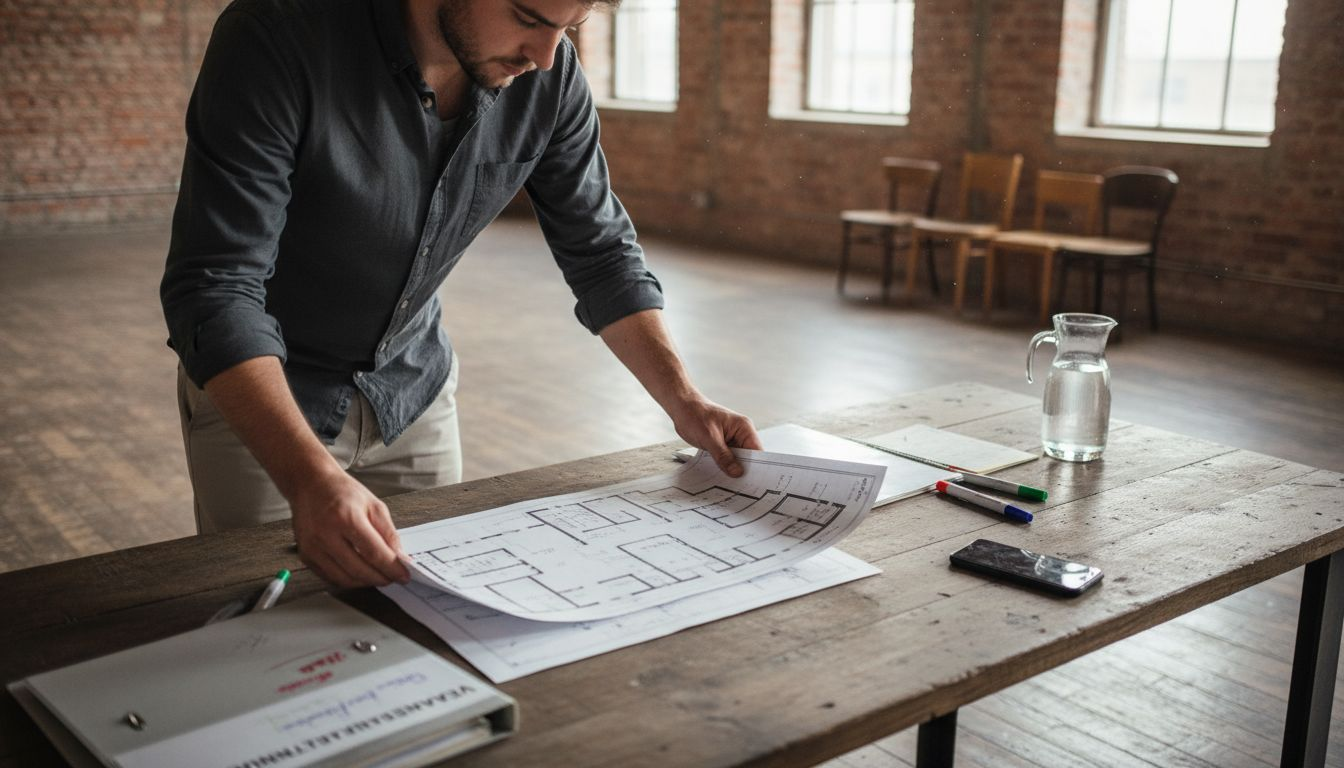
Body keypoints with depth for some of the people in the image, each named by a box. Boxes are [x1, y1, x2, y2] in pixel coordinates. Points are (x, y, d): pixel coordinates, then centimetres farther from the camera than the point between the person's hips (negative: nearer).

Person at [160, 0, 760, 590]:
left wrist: (683, 400, -14)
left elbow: (600, 251, -3)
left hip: (414, 388, 4)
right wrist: (310, 479, -47)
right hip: (254, 386, -3)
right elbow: (215, 287, -33)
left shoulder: (548, 74, -16)